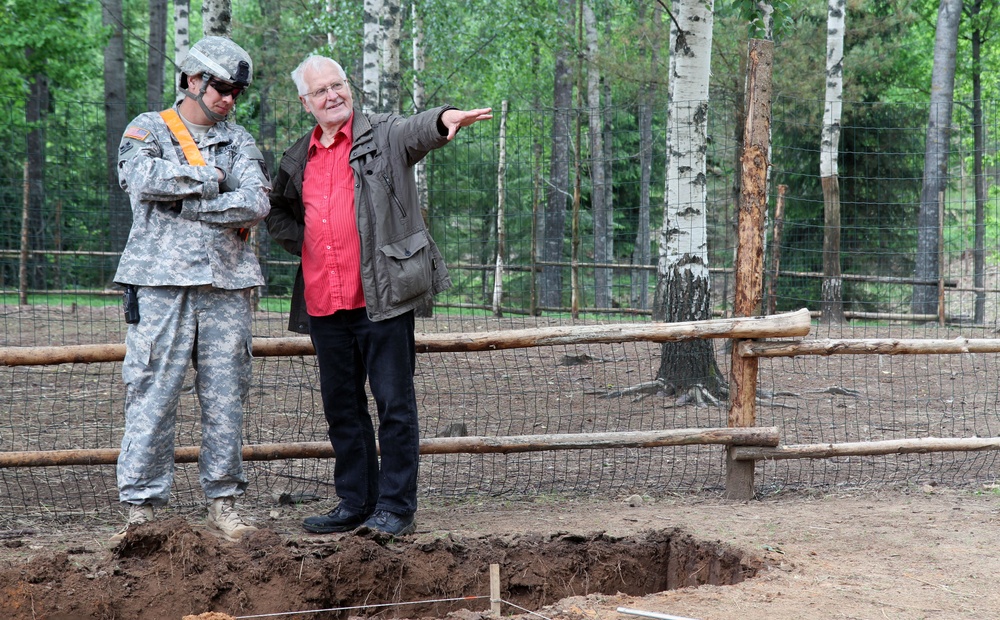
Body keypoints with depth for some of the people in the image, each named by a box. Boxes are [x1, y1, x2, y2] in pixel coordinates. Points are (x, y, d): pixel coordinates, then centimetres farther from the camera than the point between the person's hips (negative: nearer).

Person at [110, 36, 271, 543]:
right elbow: (143, 178, -16)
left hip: (226, 285, 3)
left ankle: (223, 504, 11)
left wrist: (184, 203, -9)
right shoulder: (147, 130, 7)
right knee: (151, 396, -5)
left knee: (225, 397, 4)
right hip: (161, 282, -3)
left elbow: (256, 203, -4)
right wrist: (210, 179, -7)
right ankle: (141, 507, -1)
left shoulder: (238, 141, 14)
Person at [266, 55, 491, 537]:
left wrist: (446, 119, -46)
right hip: (324, 303, 6)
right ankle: (355, 504, 21)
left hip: (380, 296, -6)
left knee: (394, 402, -3)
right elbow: (278, 213, 30)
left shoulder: (384, 136, 0)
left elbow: (417, 130, -23)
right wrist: (305, 243, 10)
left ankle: (396, 506, 1)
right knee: (341, 406, 12)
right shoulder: (299, 159, 15)